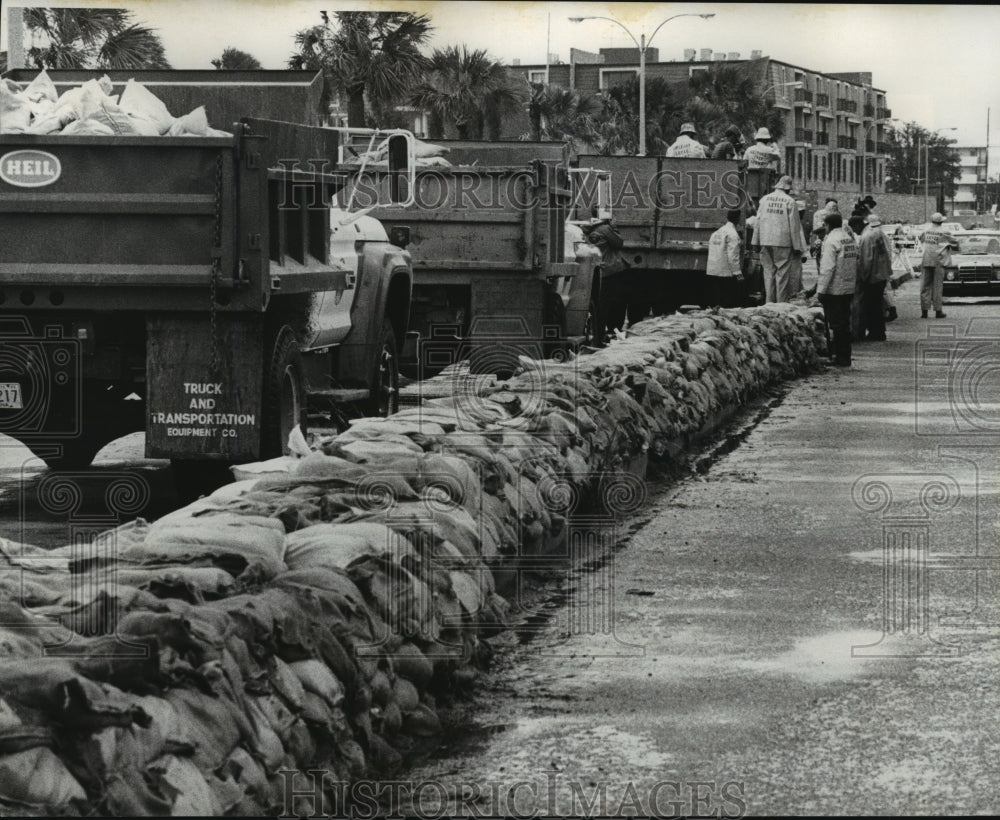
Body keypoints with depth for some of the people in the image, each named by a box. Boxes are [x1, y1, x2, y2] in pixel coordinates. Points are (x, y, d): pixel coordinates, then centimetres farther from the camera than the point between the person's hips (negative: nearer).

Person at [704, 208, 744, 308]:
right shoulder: (732, 234, -10)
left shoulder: (716, 233, 14)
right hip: (726, 274, -8)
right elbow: (733, 256, -17)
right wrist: (738, 274, -16)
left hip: (710, 273, 8)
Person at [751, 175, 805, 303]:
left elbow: (758, 222, 8)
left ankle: (769, 301, 9)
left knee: (768, 270, 8)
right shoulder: (789, 201, -5)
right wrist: (797, 246, 1)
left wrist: (756, 242, 14)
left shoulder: (764, 199, 6)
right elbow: (794, 226, -3)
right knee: (782, 272, 0)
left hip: (765, 240, 4)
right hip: (783, 242, -4)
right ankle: (782, 301, -1)